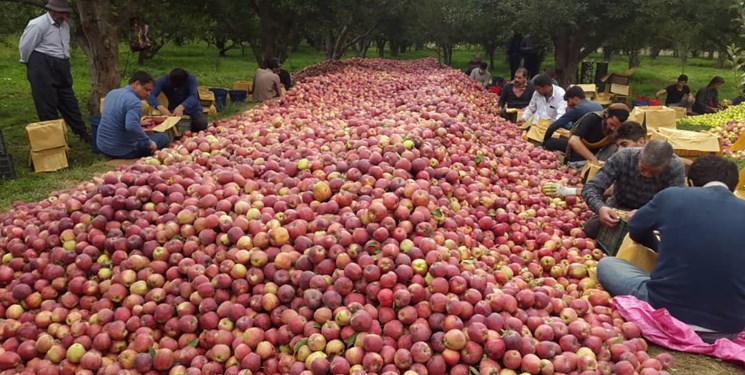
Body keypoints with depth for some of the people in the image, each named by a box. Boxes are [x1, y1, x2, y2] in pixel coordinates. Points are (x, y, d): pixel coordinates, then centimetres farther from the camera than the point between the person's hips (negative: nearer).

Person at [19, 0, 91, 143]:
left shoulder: (64, 25, 10)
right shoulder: (38, 25, -14)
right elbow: (24, 47, -7)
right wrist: (33, 64, 5)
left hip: (60, 69, 8)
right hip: (43, 68, -8)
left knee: (69, 102, 12)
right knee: (47, 105, -1)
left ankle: (83, 134, 19)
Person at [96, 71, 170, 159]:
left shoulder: (112, 93, 6)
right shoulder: (134, 102, -22)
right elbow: (132, 126, -38)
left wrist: (140, 122, 26)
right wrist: (149, 143, -27)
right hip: (122, 152, -9)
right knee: (163, 137, 2)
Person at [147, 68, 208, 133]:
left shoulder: (191, 79, -19)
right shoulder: (163, 81, -17)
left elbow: (193, 96, -32)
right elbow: (151, 95, -29)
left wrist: (181, 107, -51)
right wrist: (161, 107, -50)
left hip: (192, 110, -1)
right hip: (173, 110, 1)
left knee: (201, 123, -29)